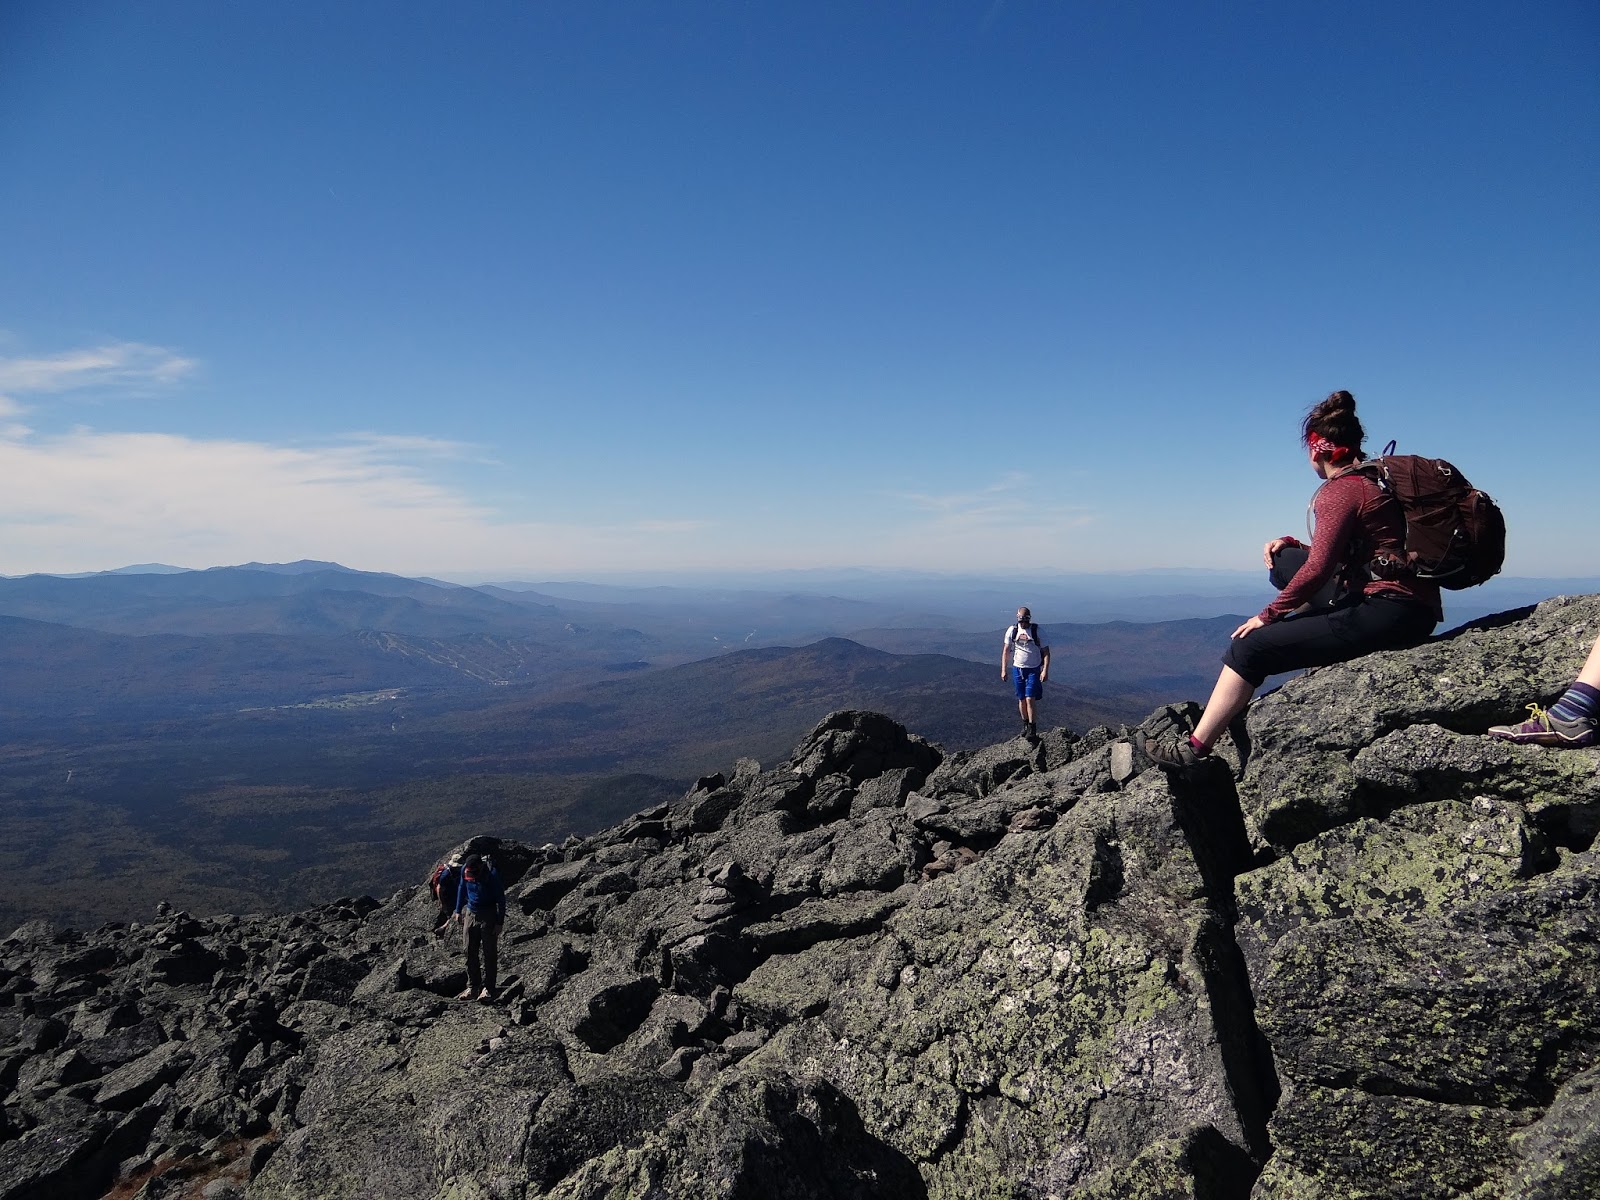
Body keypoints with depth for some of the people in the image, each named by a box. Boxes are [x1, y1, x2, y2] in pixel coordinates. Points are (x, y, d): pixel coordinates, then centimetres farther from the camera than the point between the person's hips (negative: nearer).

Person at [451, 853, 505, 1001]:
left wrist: (500, 922, -13)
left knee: (489, 954, 1)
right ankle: (472, 987, 19)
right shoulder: (465, 870, -9)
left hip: (488, 916, -5)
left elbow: (501, 898, -14)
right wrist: (458, 910, 14)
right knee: (470, 953, 8)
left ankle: (488, 989, 8)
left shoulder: (491, 875, -23)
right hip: (470, 914, 5)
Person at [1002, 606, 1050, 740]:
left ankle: (1032, 728, -1)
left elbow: (1046, 652, -5)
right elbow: (1006, 651, 5)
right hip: (1017, 669, 3)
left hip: (1033, 670, -3)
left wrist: (1045, 670, -14)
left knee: (1030, 699, -10)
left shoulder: (1037, 631, -8)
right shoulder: (1012, 630, -2)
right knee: (1021, 700, 9)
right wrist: (1004, 670, 1)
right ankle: (1025, 724, 26)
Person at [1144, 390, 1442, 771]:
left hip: (1385, 612, -10)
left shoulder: (1341, 490, -11)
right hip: (1414, 611, 10)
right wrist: (1293, 545, 15)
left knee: (1251, 646, -10)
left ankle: (1194, 748, -6)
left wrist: (1268, 614, -6)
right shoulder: (1376, 480, 19)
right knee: (1289, 628, 26)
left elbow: (1318, 569, -16)